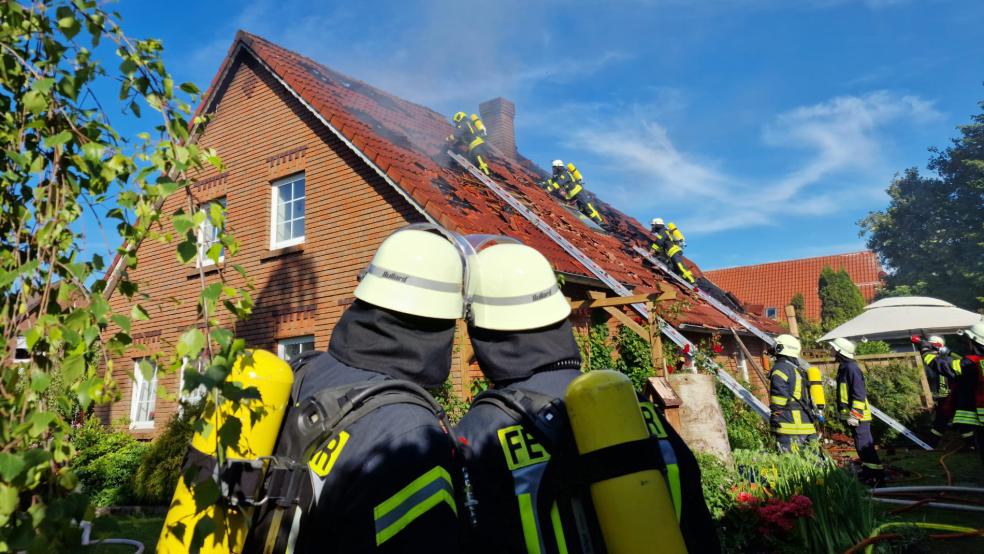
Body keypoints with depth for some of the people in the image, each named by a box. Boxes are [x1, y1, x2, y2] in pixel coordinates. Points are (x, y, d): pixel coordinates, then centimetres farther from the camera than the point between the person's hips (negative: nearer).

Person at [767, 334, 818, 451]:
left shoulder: (780, 368, -9)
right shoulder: (798, 369, 19)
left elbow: (780, 400, -16)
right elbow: (807, 398, 21)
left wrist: (775, 421, -12)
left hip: (791, 428, -9)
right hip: (807, 424, 9)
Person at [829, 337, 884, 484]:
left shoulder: (851, 368, -18)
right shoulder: (844, 367, 13)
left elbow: (859, 393, -22)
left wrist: (854, 414, -22)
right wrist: (847, 413, 26)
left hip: (858, 416, -10)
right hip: (853, 415, 10)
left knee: (864, 446, -7)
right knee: (863, 445, 17)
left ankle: (877, 474, -1)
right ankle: (868, 472, 25)